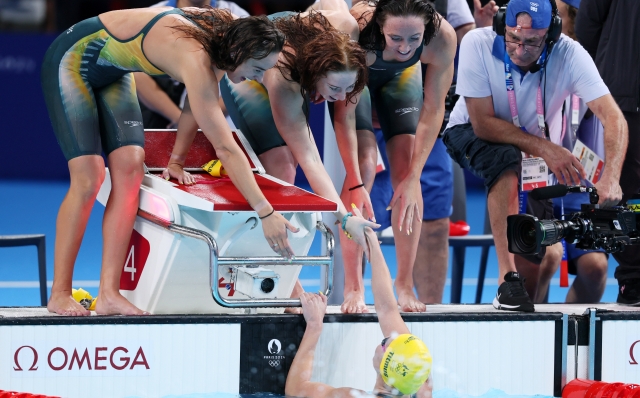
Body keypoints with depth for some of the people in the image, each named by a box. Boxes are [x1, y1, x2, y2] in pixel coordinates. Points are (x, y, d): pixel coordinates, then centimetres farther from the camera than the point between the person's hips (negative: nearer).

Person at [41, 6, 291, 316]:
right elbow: (225, 148, -37)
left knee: (129, 169, -7)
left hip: (112, 73, 8)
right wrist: (266, 213, -35)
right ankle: (59, 294, -5)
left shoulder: (219, 30, -12)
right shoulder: (197, 60, -36)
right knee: (88, 178, -15)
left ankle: (108, 294, -11)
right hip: (72, 58, -8)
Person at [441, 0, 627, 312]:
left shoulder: (568, 54, -25)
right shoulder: (477, 45, -28)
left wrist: (611, 178, -47)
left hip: (537, 152, 3)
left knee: (547, 253, -8)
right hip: (471, 135, -3)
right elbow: (483, 122, -27)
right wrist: (545, 148, -36)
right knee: (507, 160, -38)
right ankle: (508, 280, -39)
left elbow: (612, 116, -31)